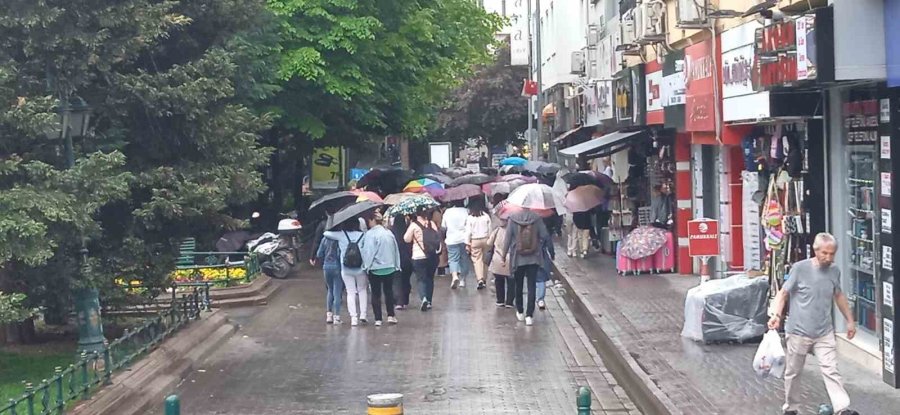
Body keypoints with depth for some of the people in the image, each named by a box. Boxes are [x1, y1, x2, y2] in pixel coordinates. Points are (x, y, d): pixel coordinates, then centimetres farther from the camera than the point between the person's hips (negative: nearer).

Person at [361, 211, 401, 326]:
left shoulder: (370, 234, -13)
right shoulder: (389, 233, 4)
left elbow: (368, 252, -14)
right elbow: (396, 250, 10)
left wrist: (367, 265, -5)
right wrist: (396, 265, 17)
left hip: (375, 269, -4)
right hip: (390, 267, 4)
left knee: (376, 293, 4)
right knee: (388, 291, 16)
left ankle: (378, 319, 2)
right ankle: (390, 316, 12)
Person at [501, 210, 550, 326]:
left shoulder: (513, 219, -11)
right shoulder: (536, 218, -10)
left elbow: (508, 239, -7)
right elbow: (545, 236, -8)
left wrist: (505, 254, 4)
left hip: (518, 258, 0)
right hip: (533, 258, 0)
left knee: (519, 285, 17)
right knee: (531, 286, 3)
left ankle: (520, 312, 29)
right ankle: (529, 315, -3)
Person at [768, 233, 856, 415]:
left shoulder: (834, 271, 3)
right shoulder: (800, 268, -11)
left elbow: (839, 296, 19)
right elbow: (783, 293, -6)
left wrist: (850, 320, 23)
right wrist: (776, 314, -21)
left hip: (825, 333, 2)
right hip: (799, 332, -2)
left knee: (831, 371, -9)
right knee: (793, 372, 10)